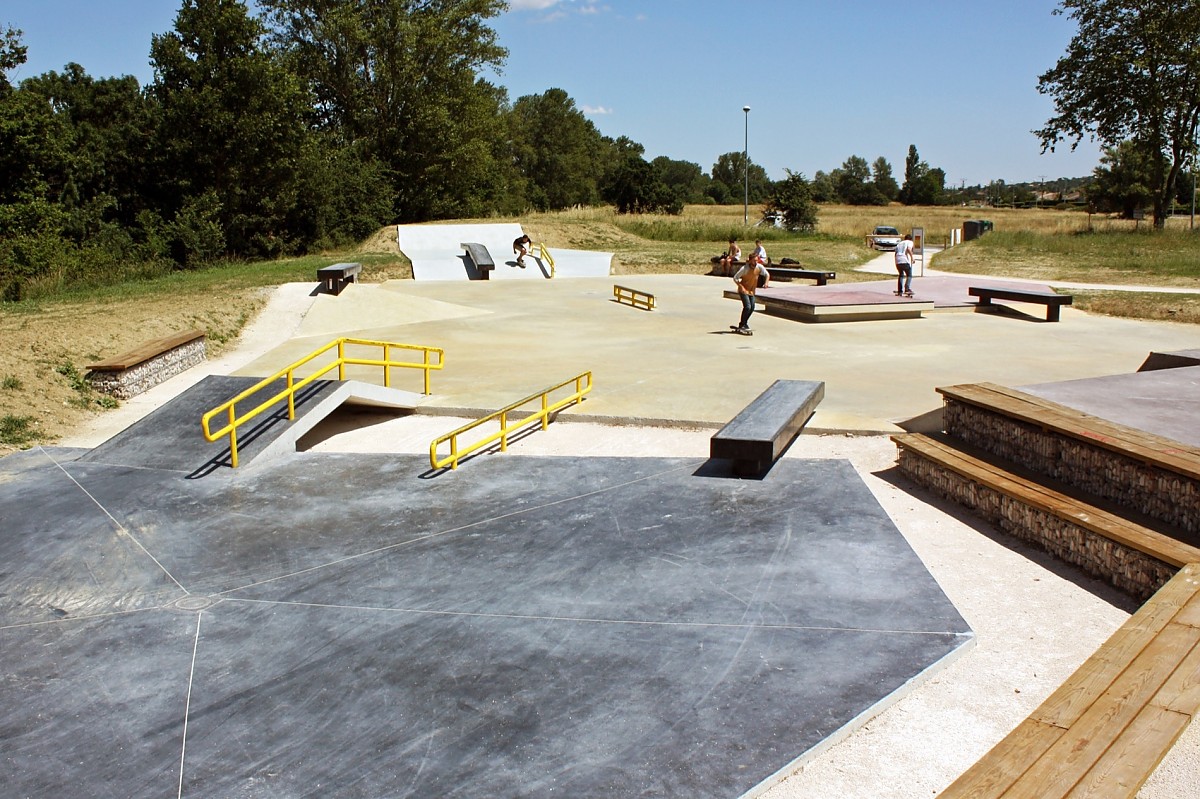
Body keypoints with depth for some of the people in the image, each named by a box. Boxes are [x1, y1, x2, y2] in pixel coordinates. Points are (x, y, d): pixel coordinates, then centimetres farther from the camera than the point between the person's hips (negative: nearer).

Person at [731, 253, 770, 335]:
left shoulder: (759, 267, -10)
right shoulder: (744, 268, -22)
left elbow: (767, 274, 5)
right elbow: (735, 278, -17)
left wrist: (766, 282, -12)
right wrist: (741, 286, -28)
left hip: (752, 291, 6)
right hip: (743, 290, -6)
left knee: (752, 308, 5)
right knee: (747, 307, -17)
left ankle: (743, 323, 24)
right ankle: (743, 324, -3)